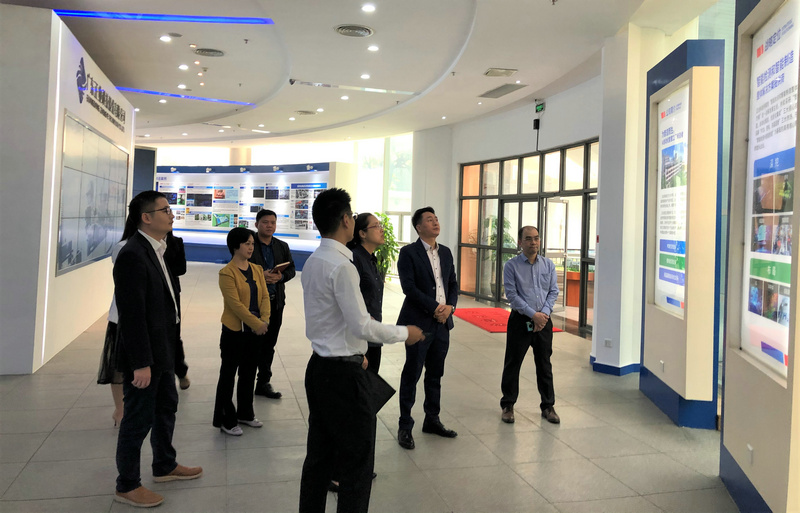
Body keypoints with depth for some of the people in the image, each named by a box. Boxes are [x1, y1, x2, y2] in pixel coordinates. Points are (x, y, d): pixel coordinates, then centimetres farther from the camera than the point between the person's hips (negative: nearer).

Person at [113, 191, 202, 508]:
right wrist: (141, 363, -23)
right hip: (143, 354, -10)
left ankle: (165, 466, 42)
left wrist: (168, 350, 13)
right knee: (138, 419, 5)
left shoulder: (156, 250, 7)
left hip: (162, 350, 10)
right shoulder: (132, 255, -22)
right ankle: (127, 486, 23)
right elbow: (132, 314, -24)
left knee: (166, 407, 23)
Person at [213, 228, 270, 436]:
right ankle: (225, 420, 16)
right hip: (235, 330, -6)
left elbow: (264, 296, 4)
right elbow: (235, 304, -19)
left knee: (249, 372, 16)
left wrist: (264, 320, -11)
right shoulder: (227, 273, -13)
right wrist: (256, 323, -19)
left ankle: (245, 413, 31)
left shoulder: (257, 269, 7)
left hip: (256, 330, 6)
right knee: (228, 374, 5)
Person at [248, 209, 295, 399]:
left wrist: (281, 276, -11)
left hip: (276, 301, 5)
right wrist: (259, 276, -20)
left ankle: (263, 383, 22)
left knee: (269, 344, 12)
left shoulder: (282, 246, 10)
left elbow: (291, 269, 10)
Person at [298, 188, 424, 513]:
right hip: (344, 373, -9)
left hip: (319, 366, 9)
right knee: (358, 460, 3)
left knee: (320, 454, 18)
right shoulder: (342, 265, -19)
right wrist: (404, 333, -7)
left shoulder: (312, 263, 9)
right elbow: (361, 326, -20)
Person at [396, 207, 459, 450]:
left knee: (435, 374, 14)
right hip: (419, 322, -6)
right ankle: (405, 427, 11)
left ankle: (432, 420, 28)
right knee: (411, 374, 1)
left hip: (442, 321, 6)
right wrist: (435, 307, -17)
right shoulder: (408, 253, -7)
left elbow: (453, 284, 13)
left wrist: (450, 306, -5)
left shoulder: (446, 252, 13)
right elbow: (409, 287, -15)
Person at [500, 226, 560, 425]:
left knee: (544, 365, 11)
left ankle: (548, 406, 23)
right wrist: (533, 314, -15)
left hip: (543, 320, 3)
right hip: (520, 320, -3)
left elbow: (553, 292, 5)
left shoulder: (548, 265, 6)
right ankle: (507, 405, 19)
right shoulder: (511, 266, -5)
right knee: (513, 364, 5)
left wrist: (544, 313, -10)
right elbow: (511, 295, -10)